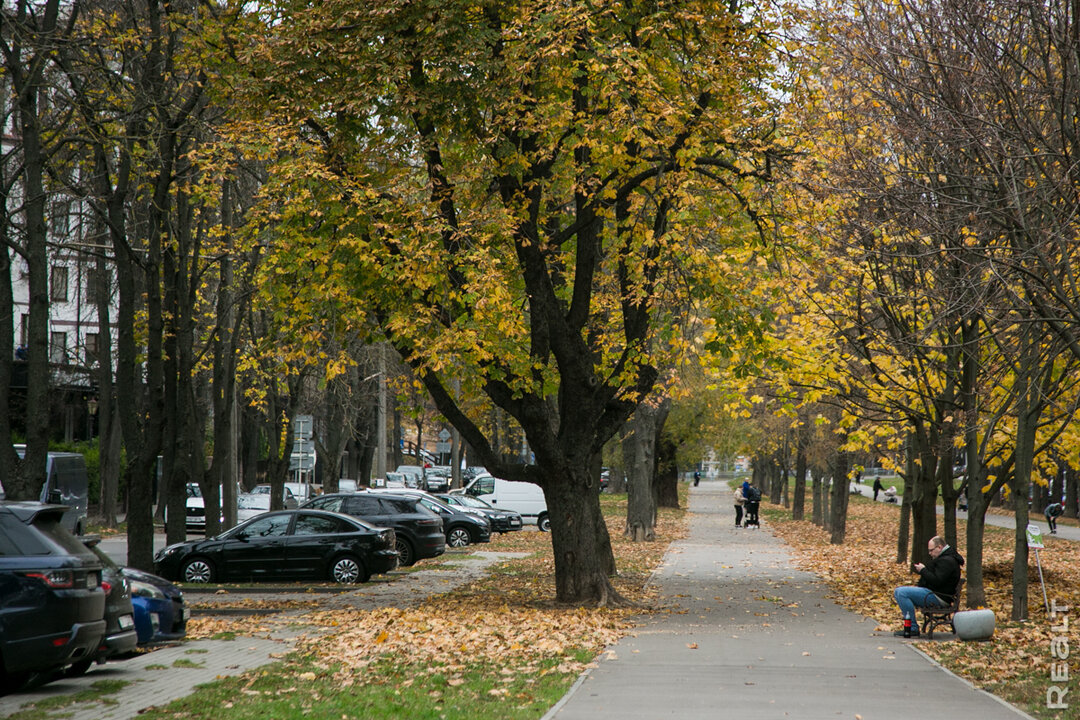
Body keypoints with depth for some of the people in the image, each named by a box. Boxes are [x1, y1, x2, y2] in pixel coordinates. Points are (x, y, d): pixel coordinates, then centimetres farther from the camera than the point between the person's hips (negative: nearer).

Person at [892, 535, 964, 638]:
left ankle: (912, 628, -22)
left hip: (939, 598, -12)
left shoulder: (947, 561, -16)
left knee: (901, 592, -25)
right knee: (897, 592, 15)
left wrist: (923, 570, -13)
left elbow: (936, 580, -25)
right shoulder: (943, 558, 20)